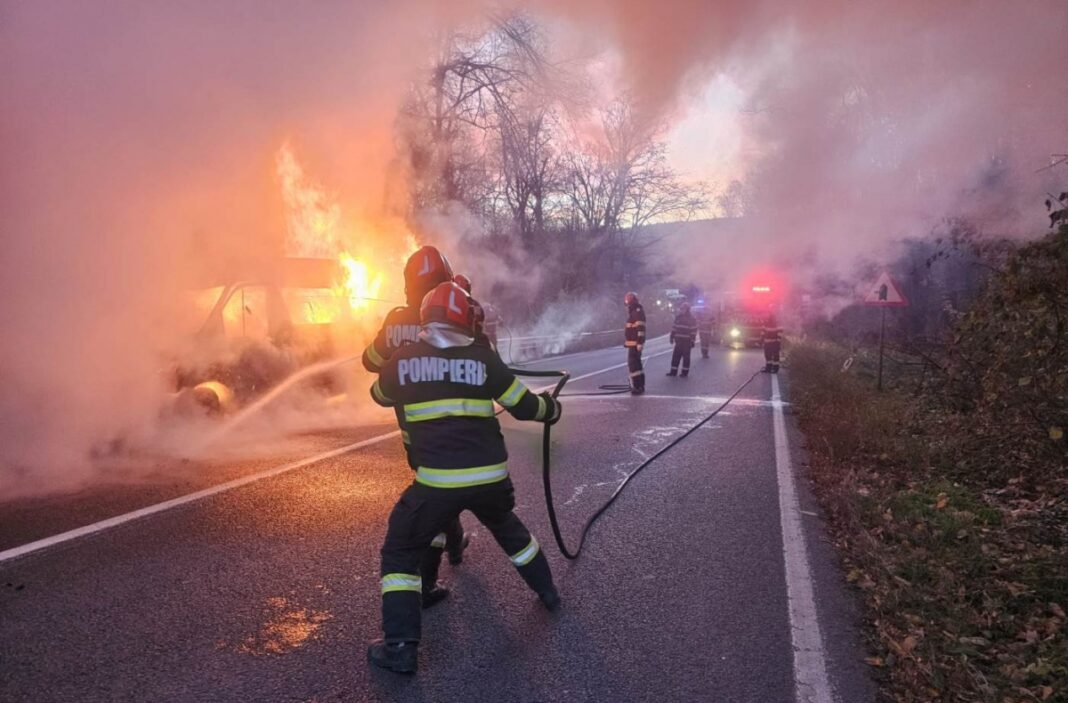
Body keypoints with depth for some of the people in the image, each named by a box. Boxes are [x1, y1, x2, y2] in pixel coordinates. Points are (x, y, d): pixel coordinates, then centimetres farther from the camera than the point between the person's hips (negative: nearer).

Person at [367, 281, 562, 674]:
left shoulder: (403, 360, 1)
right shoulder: (481, 358, 0)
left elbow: (380, 395, 22)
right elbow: (524, 406, 5)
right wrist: (551, 409, 26)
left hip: (438, 482, -2)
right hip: (490, 477, 3)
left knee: (401, 551, 14)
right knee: (506, 527, 32)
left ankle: (400, 647, 7)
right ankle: (547, 591, 44)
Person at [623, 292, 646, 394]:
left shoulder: (638, 312, -16)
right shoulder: (633, 312, 17)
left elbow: (641, 328, -24)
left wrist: (640, 343, -28)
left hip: (635, 344, -11)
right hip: (633, 343, 11)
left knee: (633, 364, -13)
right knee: (636, 364, 17)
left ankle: (637, 387, -13)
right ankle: (640, 385, 26)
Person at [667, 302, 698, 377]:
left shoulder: (691, 318, -8)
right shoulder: (678, 317, 8)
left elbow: (694, 330, -10)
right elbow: (674, 327, 14)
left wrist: (692, 341, -14)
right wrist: (672, 337, 11)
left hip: (687, 341, -5)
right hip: (678, 340, 5)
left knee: (686, 356, 3)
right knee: (676, 356, 6)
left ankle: (685, 372, 11)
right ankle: (673, 371, 12)